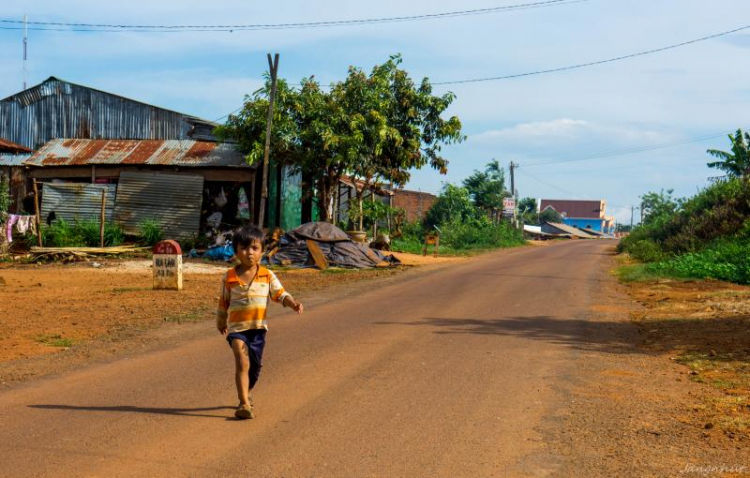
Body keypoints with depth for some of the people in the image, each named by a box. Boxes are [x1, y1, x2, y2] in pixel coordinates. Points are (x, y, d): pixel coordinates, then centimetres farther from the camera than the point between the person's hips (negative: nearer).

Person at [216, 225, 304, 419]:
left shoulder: (267, 276, 1)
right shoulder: (229, 277, 0)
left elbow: (280, 294, -3)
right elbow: (223, 303, 11)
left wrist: (293, 303, -23)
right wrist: (221, 323, 21)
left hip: (258, 328, 3)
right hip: (237, 328, -2)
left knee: (255, 366, 13)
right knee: (242, 362, -19)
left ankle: (245, 394, 38)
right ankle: (244, 403, -20)